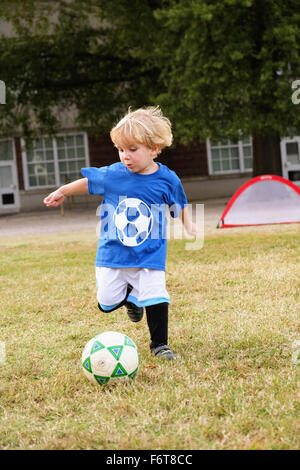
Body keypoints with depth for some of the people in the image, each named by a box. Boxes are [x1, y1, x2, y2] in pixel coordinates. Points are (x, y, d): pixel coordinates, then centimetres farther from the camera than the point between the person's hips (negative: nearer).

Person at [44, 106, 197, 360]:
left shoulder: (167, 179, -8)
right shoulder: (112, 175, -9)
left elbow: (178, 204, 14)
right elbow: (87, 182, 11)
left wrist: (187, 223, 9)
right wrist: (62, 192, 21)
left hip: (150, 255, -1)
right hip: (113, 254, 1)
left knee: (156, 299, -10)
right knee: (106, 303, 6)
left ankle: (160, 344, 11)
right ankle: (130, 297, 40)